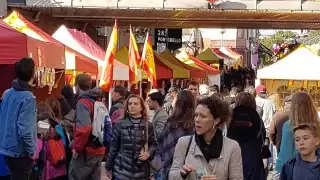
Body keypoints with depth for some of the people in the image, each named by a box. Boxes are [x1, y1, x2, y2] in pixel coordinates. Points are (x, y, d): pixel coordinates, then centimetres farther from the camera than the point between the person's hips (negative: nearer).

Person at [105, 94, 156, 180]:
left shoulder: (148, 125, 4)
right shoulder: (120, 124, 0)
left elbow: (153, 144, 10)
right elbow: (113, 146, 2)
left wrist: (149, 153, -11)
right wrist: (108, 167, 6)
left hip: (141, 172, 2)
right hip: (121, 170, -1)